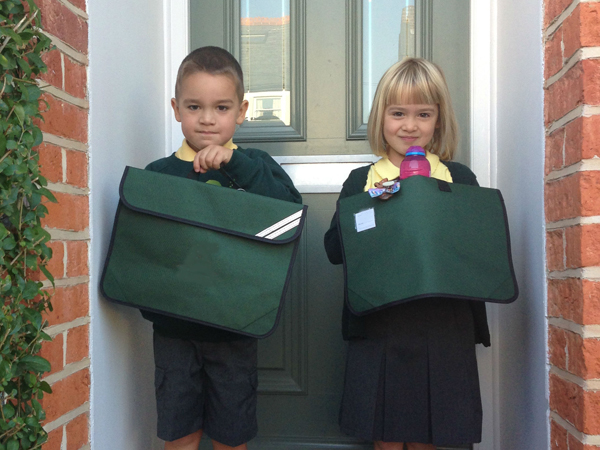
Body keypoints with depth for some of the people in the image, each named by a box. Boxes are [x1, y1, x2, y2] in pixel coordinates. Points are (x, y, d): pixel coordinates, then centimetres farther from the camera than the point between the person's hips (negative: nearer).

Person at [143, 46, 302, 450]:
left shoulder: (253, 166, -1)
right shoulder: (158, 174, 1)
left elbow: (291, 208, -19)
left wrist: (235, 164, -24)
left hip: (234, 327, 0)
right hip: (174, 328, 1)